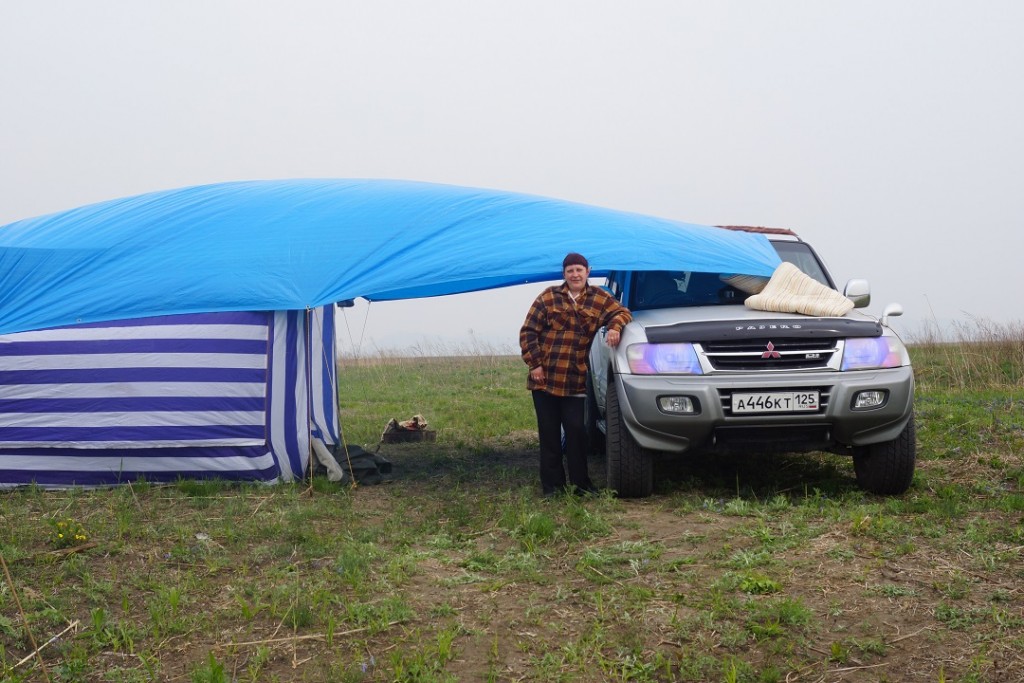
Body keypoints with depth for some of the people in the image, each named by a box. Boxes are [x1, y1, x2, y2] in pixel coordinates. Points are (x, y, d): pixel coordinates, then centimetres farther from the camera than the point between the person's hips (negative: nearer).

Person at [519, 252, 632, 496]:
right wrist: (534, 364, -5)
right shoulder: (549, 297, 3)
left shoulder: (599, 299, 8)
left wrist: (615, 327, -17)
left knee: (576, 431, -2)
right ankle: (552, 485, 13)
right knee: (549, 434, 5)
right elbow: (528, 332, 3)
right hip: (544, 378, 0)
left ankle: (581, 483, 11)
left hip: (575, 382, 0)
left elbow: (622, 312, 6)